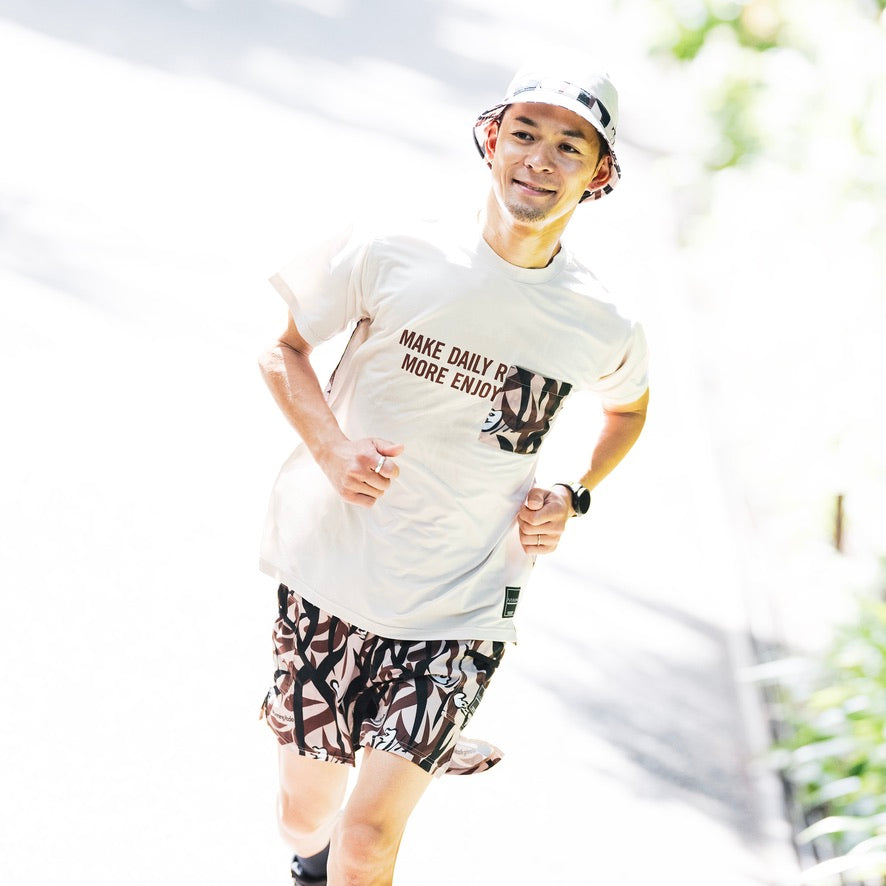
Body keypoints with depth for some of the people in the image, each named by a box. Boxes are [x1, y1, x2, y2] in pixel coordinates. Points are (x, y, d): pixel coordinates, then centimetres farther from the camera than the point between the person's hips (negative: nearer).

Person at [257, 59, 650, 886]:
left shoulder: (600, 327, -6)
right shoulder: (391, 256, -11)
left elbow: (629, 406, 18)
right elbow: (281, 347, 2)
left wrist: (572, 493, 1)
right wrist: (329, 447, -15)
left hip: (454, 608, 0)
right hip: (329, 571, 1)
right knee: (305, 812, 15)